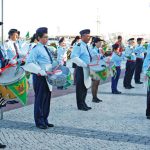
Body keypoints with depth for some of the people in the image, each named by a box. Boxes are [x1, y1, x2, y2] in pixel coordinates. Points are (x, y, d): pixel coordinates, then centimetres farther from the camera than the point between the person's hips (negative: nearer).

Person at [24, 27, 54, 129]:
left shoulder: (46, 49, 15)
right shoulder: (36, 49, -11)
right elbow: (29, 63, -18)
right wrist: (41, 71, -22)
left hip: (48, 77, 8)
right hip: (40, 77, -8)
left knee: (47, 99, 11)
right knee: (40, 99, -1)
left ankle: (45, 120, 21)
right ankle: (39, 122, 9)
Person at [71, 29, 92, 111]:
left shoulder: (87, 46, 14)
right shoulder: (78, 46, -15)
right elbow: (74, 57, -25)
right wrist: (85, 64, -25)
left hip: (87, 69, 9)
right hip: (81, 69, -9)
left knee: (85, 87, 15)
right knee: (80, 87, 1)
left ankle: (83, 103, 26)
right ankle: (80, 105, 10)